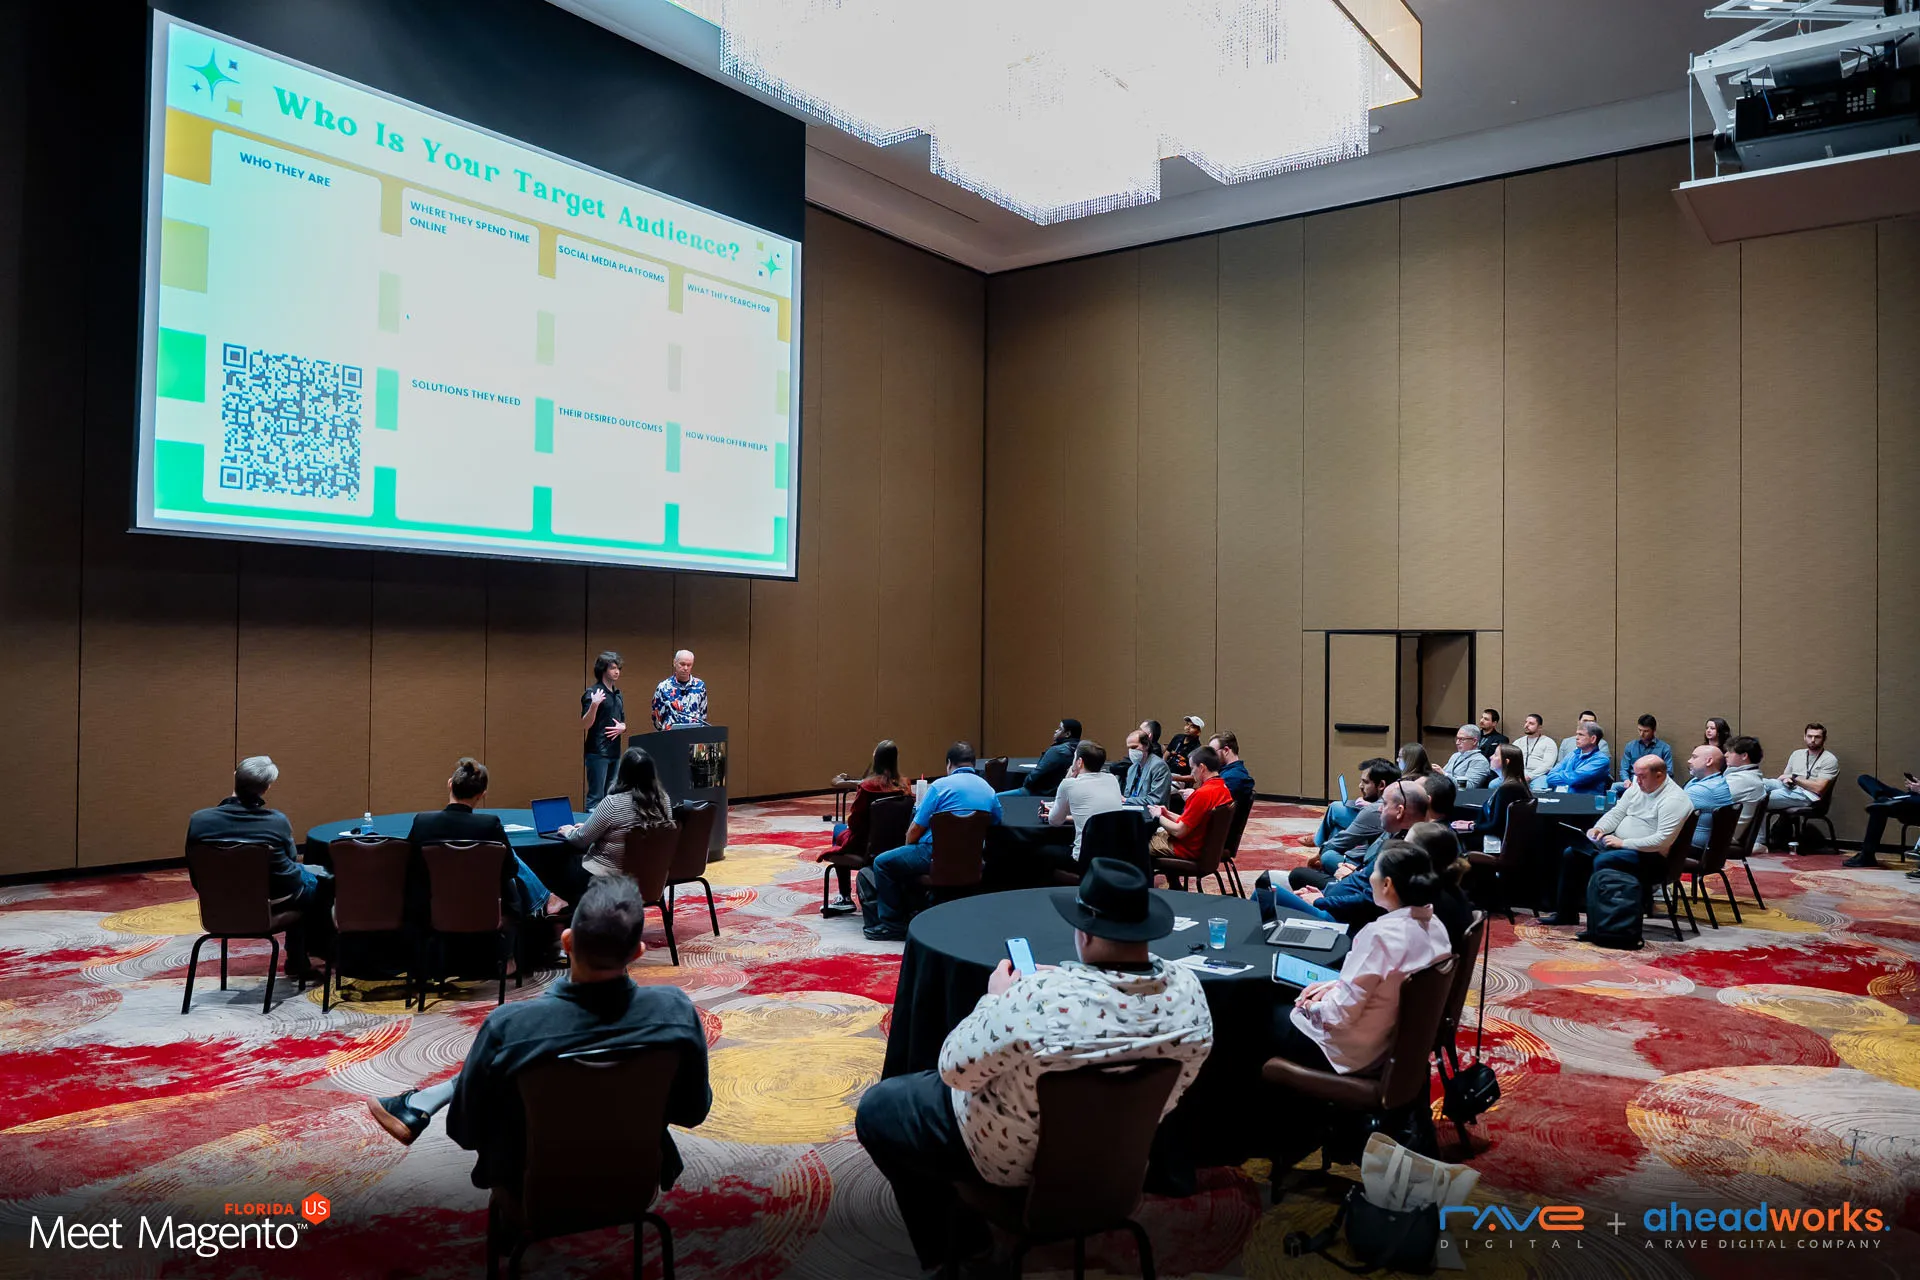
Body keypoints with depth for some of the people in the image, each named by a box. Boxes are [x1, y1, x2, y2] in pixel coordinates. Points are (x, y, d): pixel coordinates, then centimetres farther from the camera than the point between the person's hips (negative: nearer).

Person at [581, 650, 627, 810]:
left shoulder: (618, 695, 15)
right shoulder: (592, 693, -8)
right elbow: (585, 724, -14)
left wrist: (621, 728, -1)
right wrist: (594, 705, -30)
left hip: (615, 752, 8)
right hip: (597, 753, -8)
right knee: (596, 796, -7)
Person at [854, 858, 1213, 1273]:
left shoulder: (1042, 998, -37)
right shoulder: (1187, 989, -19)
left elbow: (953, 1069, -22)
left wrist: (996, 998, -8)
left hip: (1012, 1153, -6)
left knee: (876, 1109, 17)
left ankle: (945, 1249, 30)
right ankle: (963, 1227, 38)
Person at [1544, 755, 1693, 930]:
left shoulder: (1674, 800, -18)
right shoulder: (1638, 787, 8)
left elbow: (1662, 841, -25)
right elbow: (1617, 812, 16)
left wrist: (1623, 843, -22)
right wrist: (1599, 828, -4)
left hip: (1650, 855, -9)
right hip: (1617, 841, 9)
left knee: (1602, 861, -32)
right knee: (1572, 853, 0)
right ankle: (1567, 913, 9)